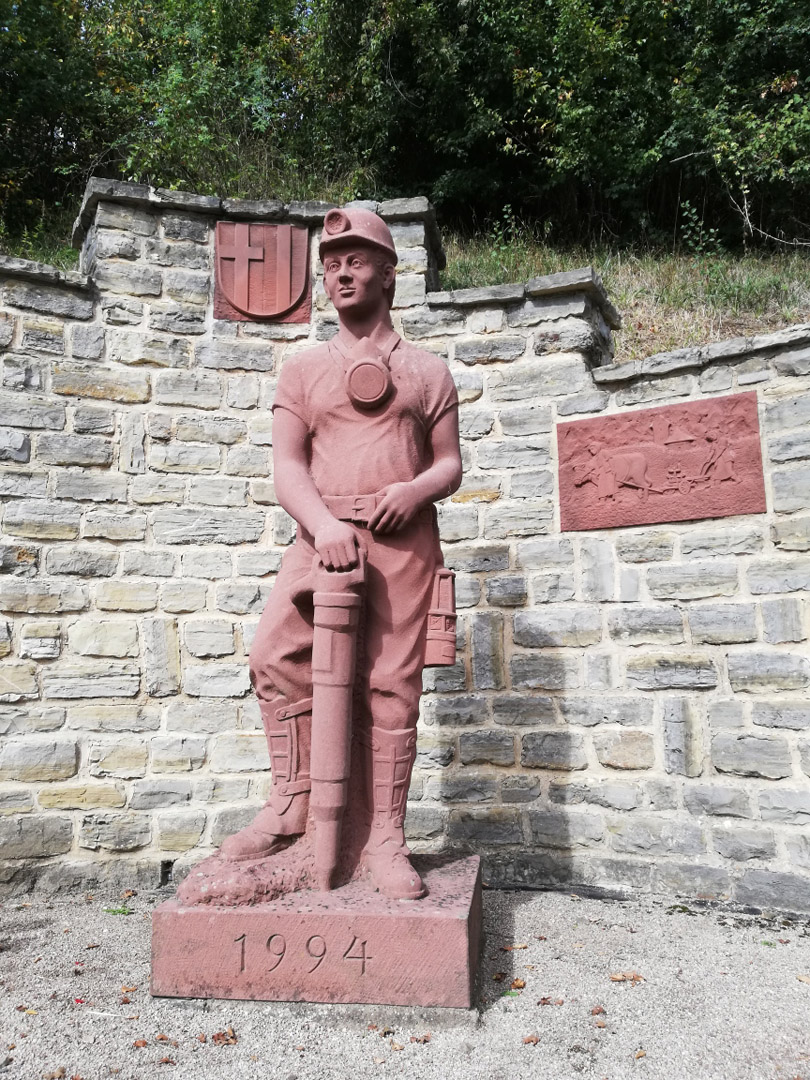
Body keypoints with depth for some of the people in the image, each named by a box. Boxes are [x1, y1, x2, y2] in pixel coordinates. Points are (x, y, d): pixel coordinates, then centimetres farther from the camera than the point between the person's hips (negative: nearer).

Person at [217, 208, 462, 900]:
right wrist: (322, 524, -16)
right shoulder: (303, 370, 16)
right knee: (276, 655, -13)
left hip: (404, 538, -1)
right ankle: (292, 806, 4)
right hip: (323, 532, 1)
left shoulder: (428, 371, 16)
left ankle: (384, 836, 6)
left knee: (390, 682, -4)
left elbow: (451, 463, 13)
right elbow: (288, 465, 4)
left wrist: (416, 488, -11)